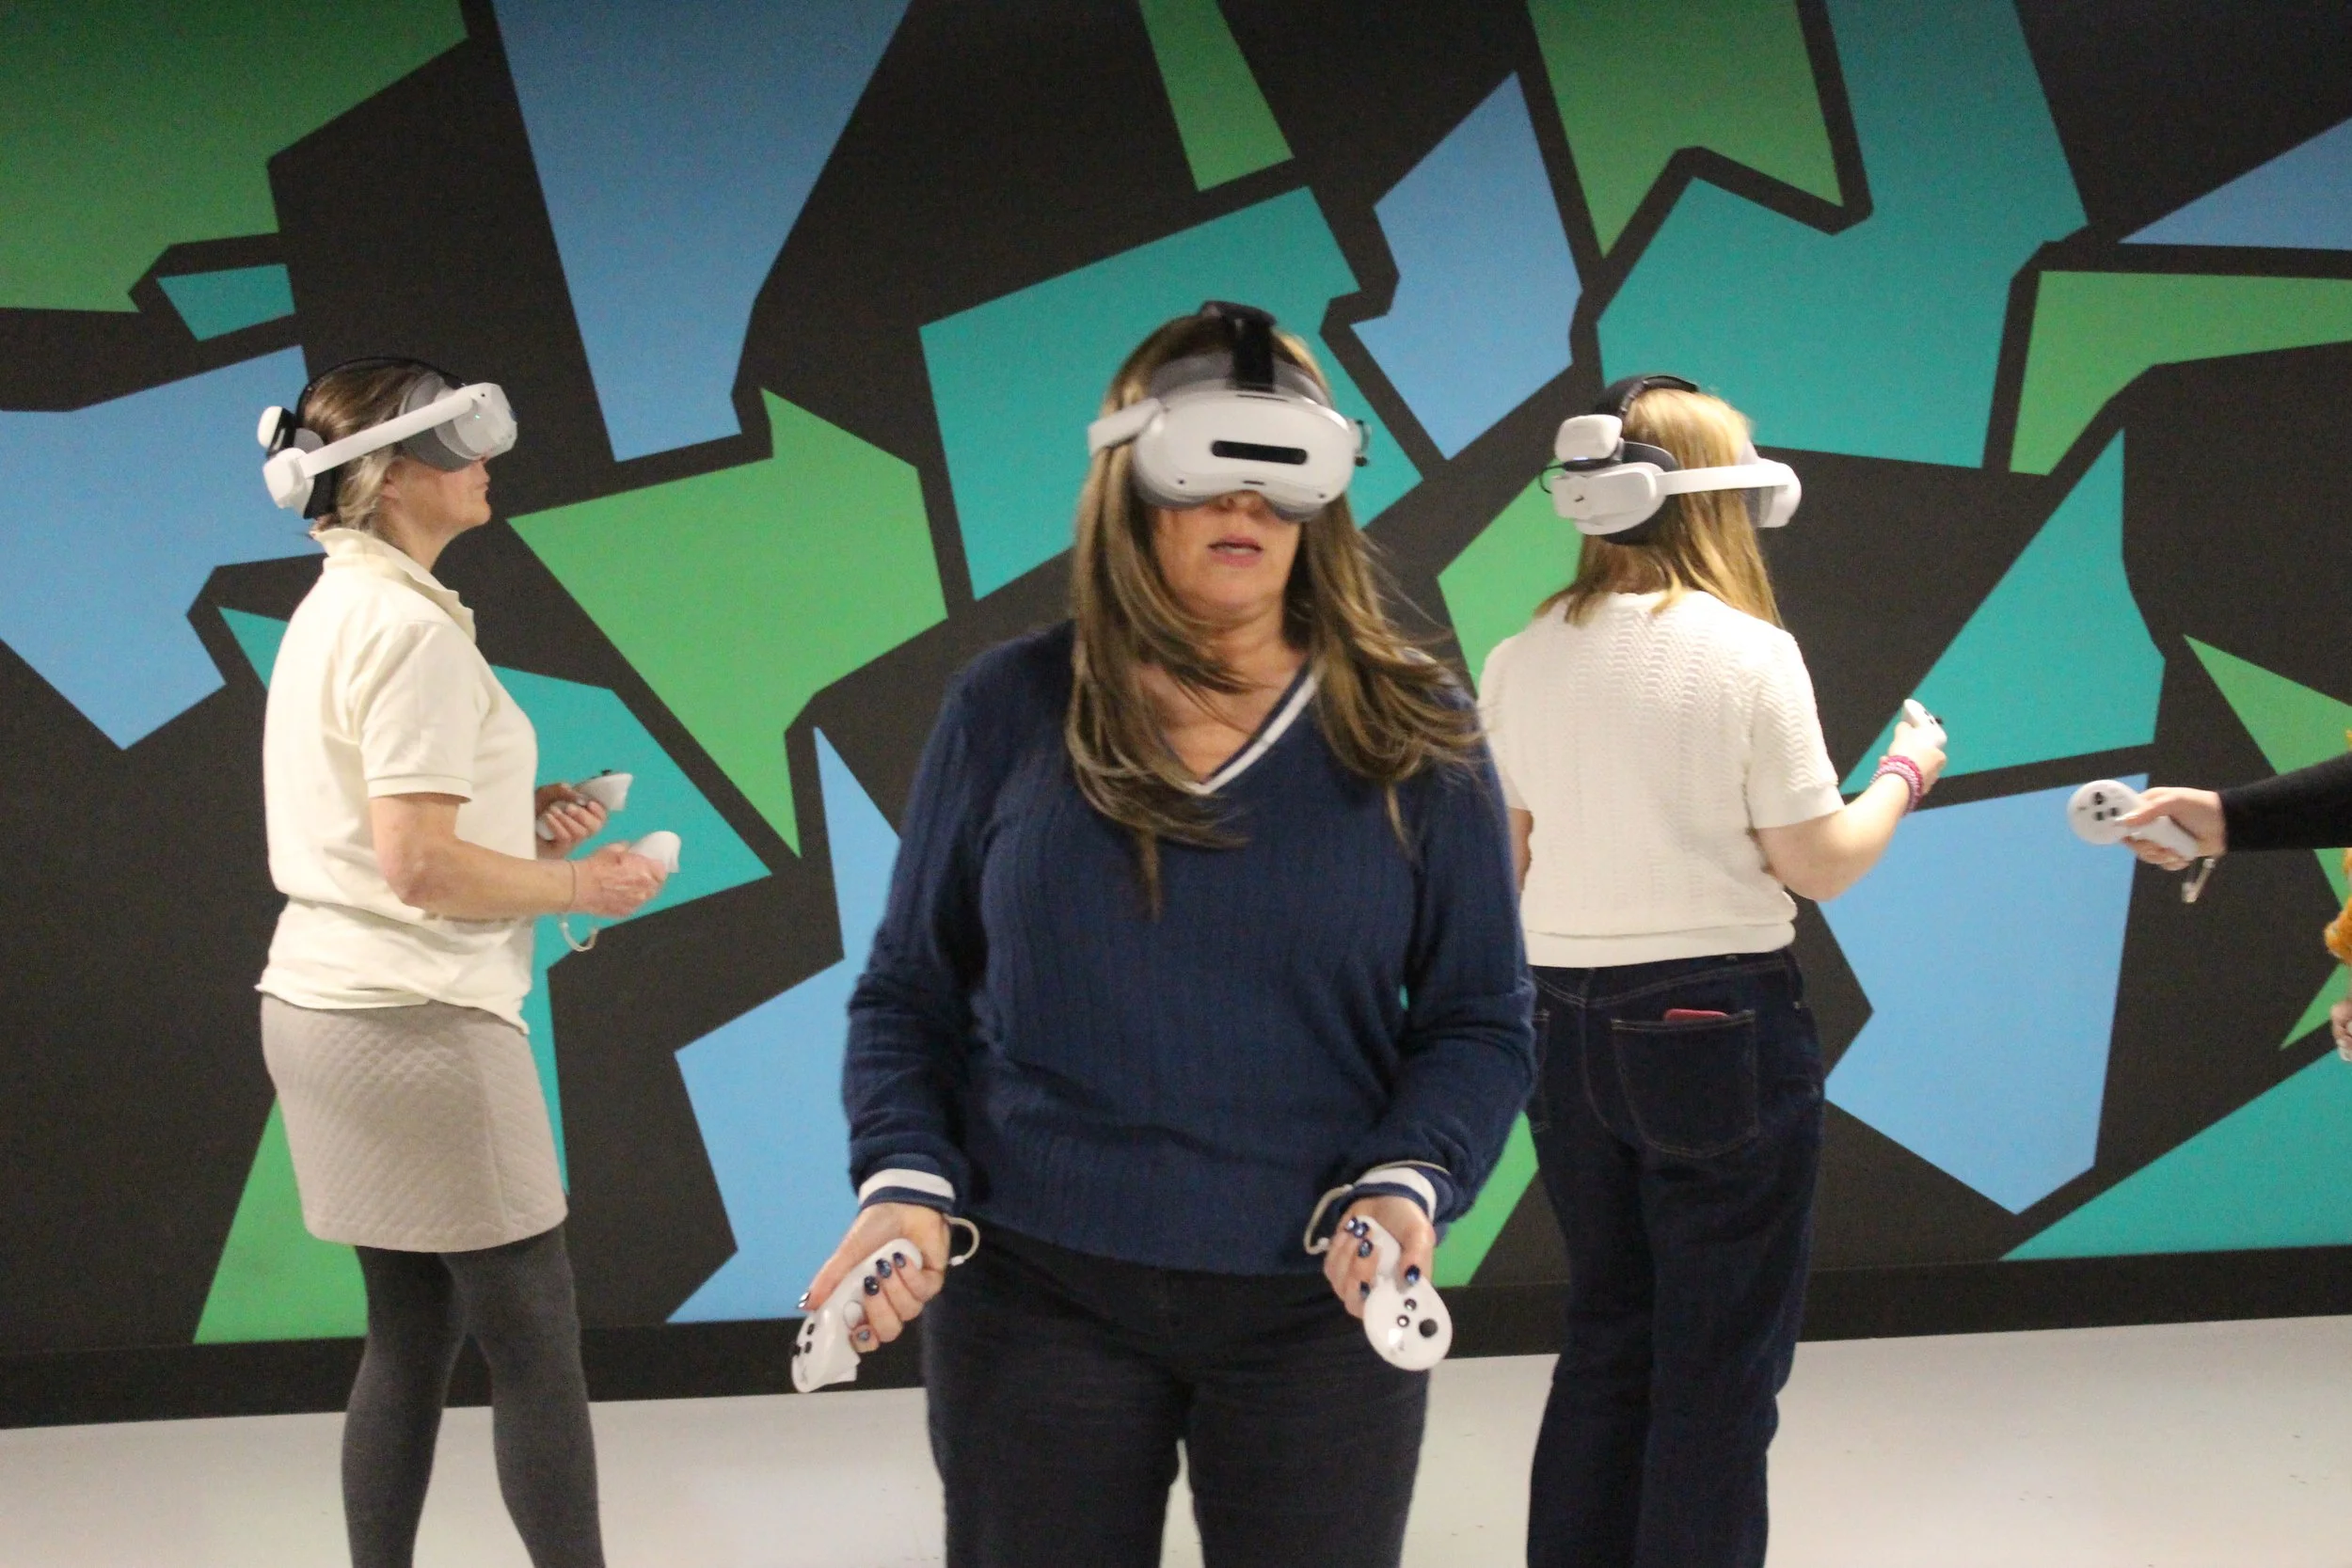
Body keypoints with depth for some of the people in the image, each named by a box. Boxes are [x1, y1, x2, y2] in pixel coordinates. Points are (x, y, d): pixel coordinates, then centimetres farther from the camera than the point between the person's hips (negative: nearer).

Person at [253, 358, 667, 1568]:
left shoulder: (334, 610, 13)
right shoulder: (410, 627, -16)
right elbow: (419, 868, -22)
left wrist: (521, 819, 11)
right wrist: (580, 885, -9)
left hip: (324, 1004, 9)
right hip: (417, 1021, -9)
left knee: (412, 1336, 13)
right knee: (534, 1340, -2)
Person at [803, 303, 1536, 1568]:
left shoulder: (1412, 732, 1)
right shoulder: (1009, 709, 1)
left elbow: (1480, 1020, 2)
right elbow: (911, 990, 6)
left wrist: (1409, 1183, -16)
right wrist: (904, 1181, -10)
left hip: (1321, 1307, 0)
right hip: (1032, 1290, 0)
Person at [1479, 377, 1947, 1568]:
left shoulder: (1519, 662, 1)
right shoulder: (1749, 652, -12)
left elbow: (1500, 863, 6)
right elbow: (1818, 864, -8)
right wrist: (1906, 773, 9)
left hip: (1565, 1022, 5)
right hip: (1719, 1024, -5)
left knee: (1605, 1343, 19)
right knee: (1719, 1367, 7)